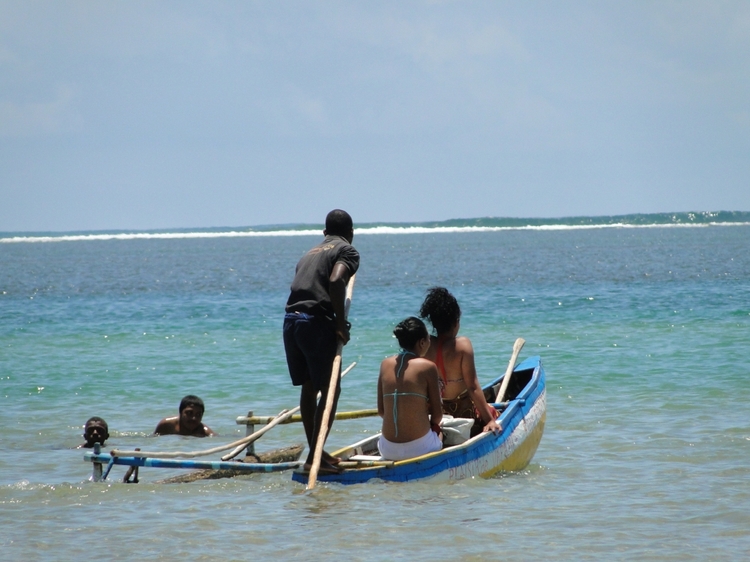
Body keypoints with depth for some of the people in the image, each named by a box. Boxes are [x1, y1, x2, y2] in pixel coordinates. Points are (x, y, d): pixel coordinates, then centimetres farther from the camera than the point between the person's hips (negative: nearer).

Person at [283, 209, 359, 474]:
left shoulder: (310, 253, 26)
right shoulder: (347, 251, 4)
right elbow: (335, 281, -14)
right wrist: (341, 323, -10)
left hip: (291, 320, 7)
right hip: (317, 321, -7)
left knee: (309, 387, 17)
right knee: (330, 390, -2)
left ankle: (316, 453, 24)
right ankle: (315, 457, -10)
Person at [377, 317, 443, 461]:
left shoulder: (386, 364, 7)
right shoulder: (427, 367, -7)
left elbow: (381, 410, 9)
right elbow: (437, 414, -2)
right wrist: (433, 425, 19)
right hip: (419, 447, -5)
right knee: (439, 431, 31)